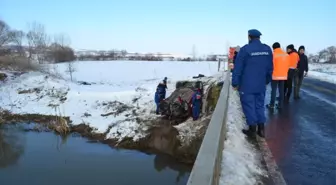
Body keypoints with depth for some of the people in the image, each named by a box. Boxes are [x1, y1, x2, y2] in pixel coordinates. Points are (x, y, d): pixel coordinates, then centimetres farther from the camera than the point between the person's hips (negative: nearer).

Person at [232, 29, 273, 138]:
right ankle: (261, 129, 18)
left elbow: (238, 68, -11)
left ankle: (252, 130, 9)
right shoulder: (267, 49, 5)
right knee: (260, 105, 15)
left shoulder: (245, 49, -11)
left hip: (247, 85, -5)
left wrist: (235, 83, -5)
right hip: (261, 85, 5)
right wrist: (267, 80, 22)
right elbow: (270, 68, 12)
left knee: (249, 106, 4)